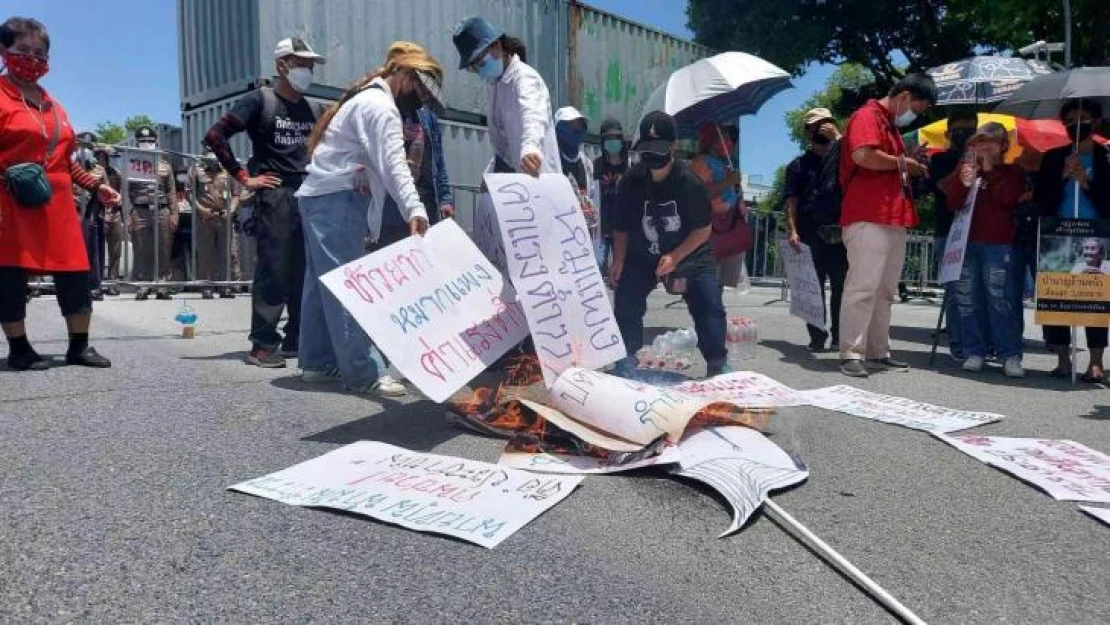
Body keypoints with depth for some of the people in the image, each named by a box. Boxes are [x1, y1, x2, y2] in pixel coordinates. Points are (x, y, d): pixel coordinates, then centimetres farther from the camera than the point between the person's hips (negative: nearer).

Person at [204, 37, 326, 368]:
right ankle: (263, 344, 0)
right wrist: (243, 177, -7)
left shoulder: (314, 110, 17)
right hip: (275, 196, -6)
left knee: (307, 273, 6)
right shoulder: (260, 100, 1)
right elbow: (215, 135, -6)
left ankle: (297, 340, 16)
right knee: (273, 271, -7)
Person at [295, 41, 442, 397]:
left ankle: (318, 362, 19)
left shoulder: (367, 99, 22)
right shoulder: (381, 106, -12)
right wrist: (415, 209, -39)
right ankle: (365, 373, -14)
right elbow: (393, 165, -27)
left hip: (320, 196, 11)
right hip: (336, 198, -11)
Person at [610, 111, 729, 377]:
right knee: (625, 304, -4)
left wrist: (675, 257, -23)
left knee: (710, 307, -12)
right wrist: (619, 260, -7)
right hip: (642, 256, 3)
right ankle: (626, 360, 14)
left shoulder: (690, 182, -18)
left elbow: (703, 230, -14)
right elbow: (622, 226, 1)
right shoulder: (632, 181, -9)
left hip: (690, 255, -3)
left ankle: (718, 364, 2)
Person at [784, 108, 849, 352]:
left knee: (841, 286, 0)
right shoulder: (798, 164, 12)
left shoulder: (841, 158, 19)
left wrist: (838, 137, -3)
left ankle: (840, 335, 9)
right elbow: (791, 200, 1)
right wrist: (792, 230, -10)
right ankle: (817, 336, 5)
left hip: (840, 233, 2)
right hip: (810, 235, -1)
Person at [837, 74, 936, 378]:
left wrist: (910, 168, 16)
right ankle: (851, 354, -9)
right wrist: (902, 162, -9)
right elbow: (863, 155, -22)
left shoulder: (891, 124, 26)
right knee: (862, 287, -12)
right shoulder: (868, 116, -4)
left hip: (893, 219, 10)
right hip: (868, 219, -10)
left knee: (885, 290, 11)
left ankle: (879, 351, 17)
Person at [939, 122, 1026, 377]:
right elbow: (952, 205, 8)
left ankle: (1011, 355, -6)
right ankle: (974, 352, 8)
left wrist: (990, 170, -4)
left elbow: (1008, 198, -8)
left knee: (1001, 301, -9)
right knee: (968, 301, 2)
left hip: (998, 244, -3)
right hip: (966, 243, 3)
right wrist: (963, 183, -10)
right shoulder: (967, 169, 17)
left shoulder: (1012, 173, 11)